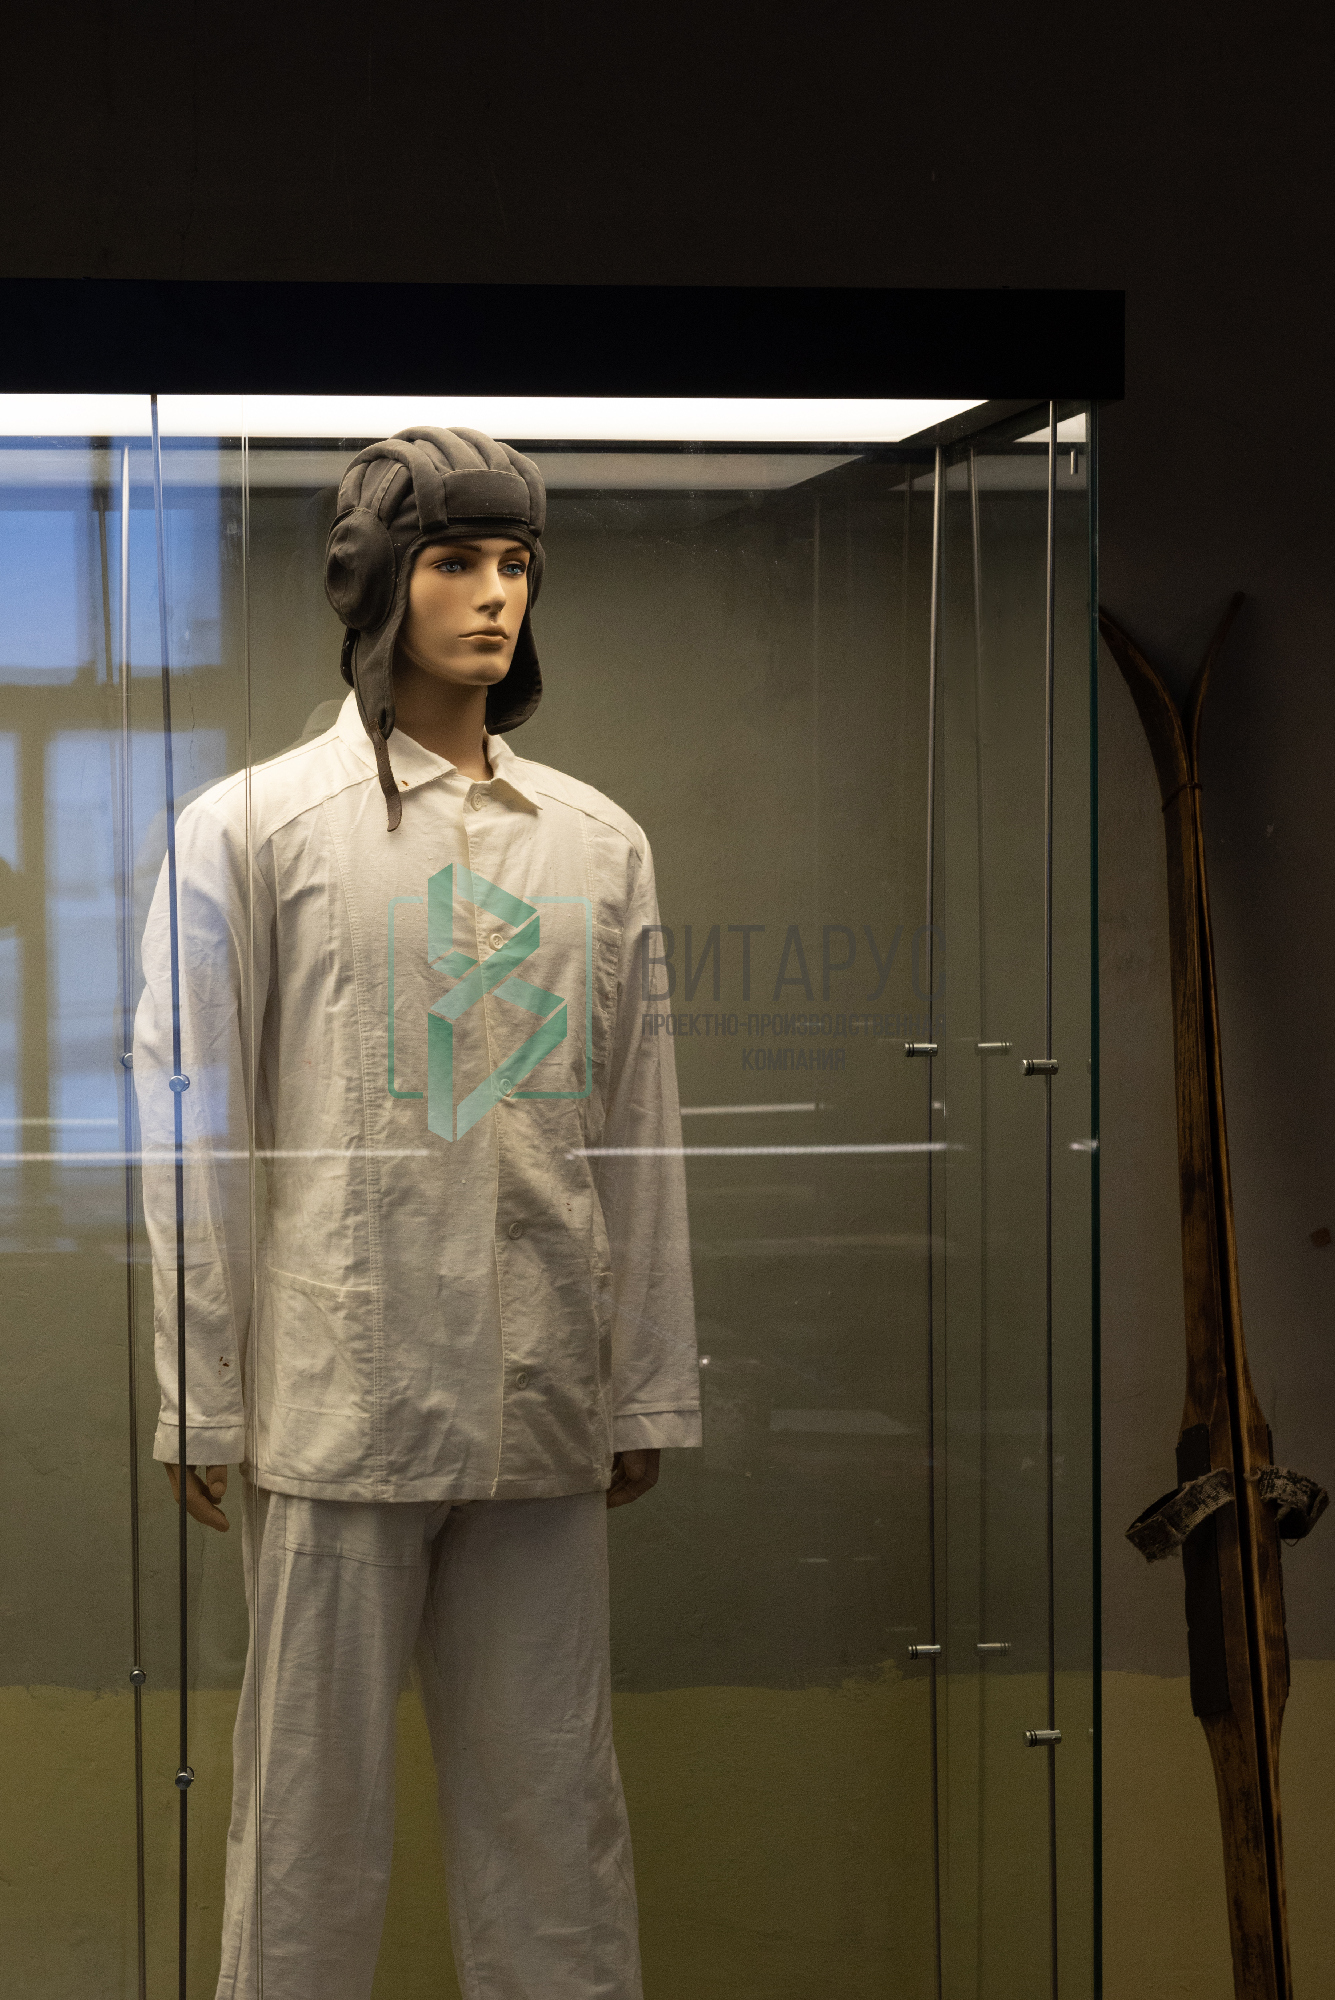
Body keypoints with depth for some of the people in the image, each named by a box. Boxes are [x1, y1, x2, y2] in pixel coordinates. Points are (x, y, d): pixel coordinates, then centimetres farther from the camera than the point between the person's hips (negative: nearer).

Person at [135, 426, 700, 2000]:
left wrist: (649, 1389, 10)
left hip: (544, 1414, 3)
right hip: (337, 1394, -3)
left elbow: (637, 1135, 13)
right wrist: (198, 1403, -4)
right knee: (314, 1800, 4)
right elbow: (192, 1129, 0)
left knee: (553, 1805, 8)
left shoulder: (599, 843, 11)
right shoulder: (252, 827, 1)